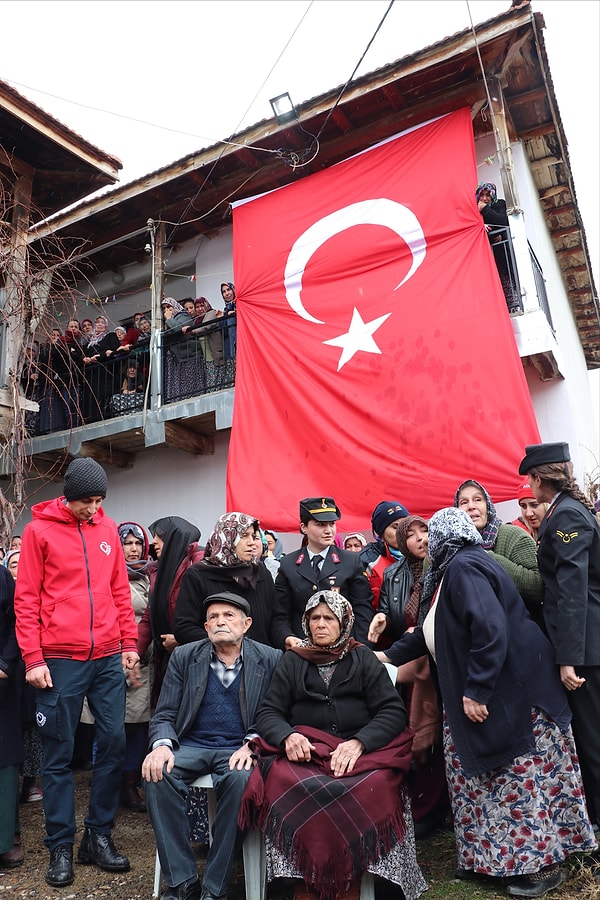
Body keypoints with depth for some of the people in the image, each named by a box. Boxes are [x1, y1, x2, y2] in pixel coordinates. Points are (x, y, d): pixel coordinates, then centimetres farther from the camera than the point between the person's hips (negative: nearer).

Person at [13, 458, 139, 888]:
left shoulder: (108, 528, 8)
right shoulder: (39, 529, -2)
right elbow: (26, 598, -3)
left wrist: (130, 642, 8)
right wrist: (33, 658, -8)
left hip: (108, 658, 4)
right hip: (60, 660, -3)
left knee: (114, 742, 6)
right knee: (59, 753, 7)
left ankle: (99, 835, 24)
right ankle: (61, 847, 23)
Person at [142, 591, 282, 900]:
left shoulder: (270, 660, 0)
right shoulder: (184, 657, 5)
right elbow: (164, 715, 6)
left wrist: (251, 746, -19)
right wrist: (162, 744, -16)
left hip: (237, 749, -2)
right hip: (190, 746, 2)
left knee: (240, 779, -33)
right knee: (157, 774, -27)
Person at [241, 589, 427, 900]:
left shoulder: (363, 659, 13)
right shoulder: (293, 661, 16)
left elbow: (393, 711, 4)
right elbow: (268, 713, 12)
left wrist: (359, 743, -13)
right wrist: (288, 736, -11)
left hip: (362, 753, 0)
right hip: (304, 753, 1)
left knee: (373, 787, -32)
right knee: (286, 784, -32)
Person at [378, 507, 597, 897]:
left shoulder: (464, 566, -20)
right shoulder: (458, 568, 12)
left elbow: (490, 630, -29)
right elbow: (435, 629, 20)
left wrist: (476, 690, -22)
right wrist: (391, 656, 24)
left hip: (514, 692, -10)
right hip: (490, 691, 10)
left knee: (521, 776, 3)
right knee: (486, 776, 16)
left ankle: (542, 864, 20)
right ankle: (487, 857, 28)